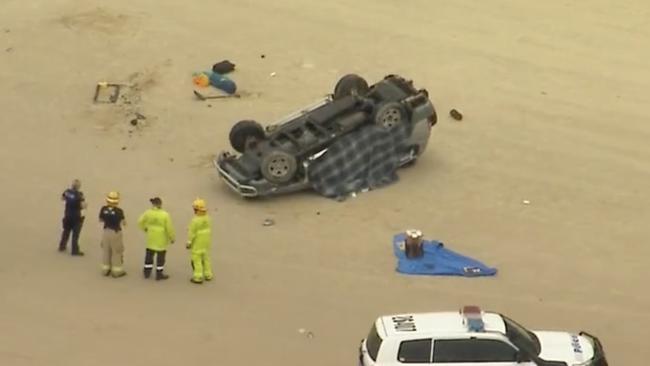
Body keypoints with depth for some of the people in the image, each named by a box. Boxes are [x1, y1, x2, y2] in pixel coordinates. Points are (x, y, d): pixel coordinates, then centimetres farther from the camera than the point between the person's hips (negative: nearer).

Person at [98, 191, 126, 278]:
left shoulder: (104, 209, -8)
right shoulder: (119, 211, -20)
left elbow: (100, 220, 5)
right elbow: (123, 223, -15)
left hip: (106, 231, 5)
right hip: (116, 232, -5)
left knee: (106, 251, 18)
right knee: (117, 252, 7)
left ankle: (106, 269, 27)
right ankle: (117, 271, 12)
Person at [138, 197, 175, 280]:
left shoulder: (148, 213, -12)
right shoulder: (165, 215, -20)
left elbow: (140, 222, -1)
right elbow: (169, 228, -16)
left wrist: (145, 228, 19)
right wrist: (172, 238, -2)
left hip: (151, 238, 3)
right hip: (161, 238, -3)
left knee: (149, 254, 18)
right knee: (161, 255, 9)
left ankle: (147, 272, 25)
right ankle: (159, 274, 14)